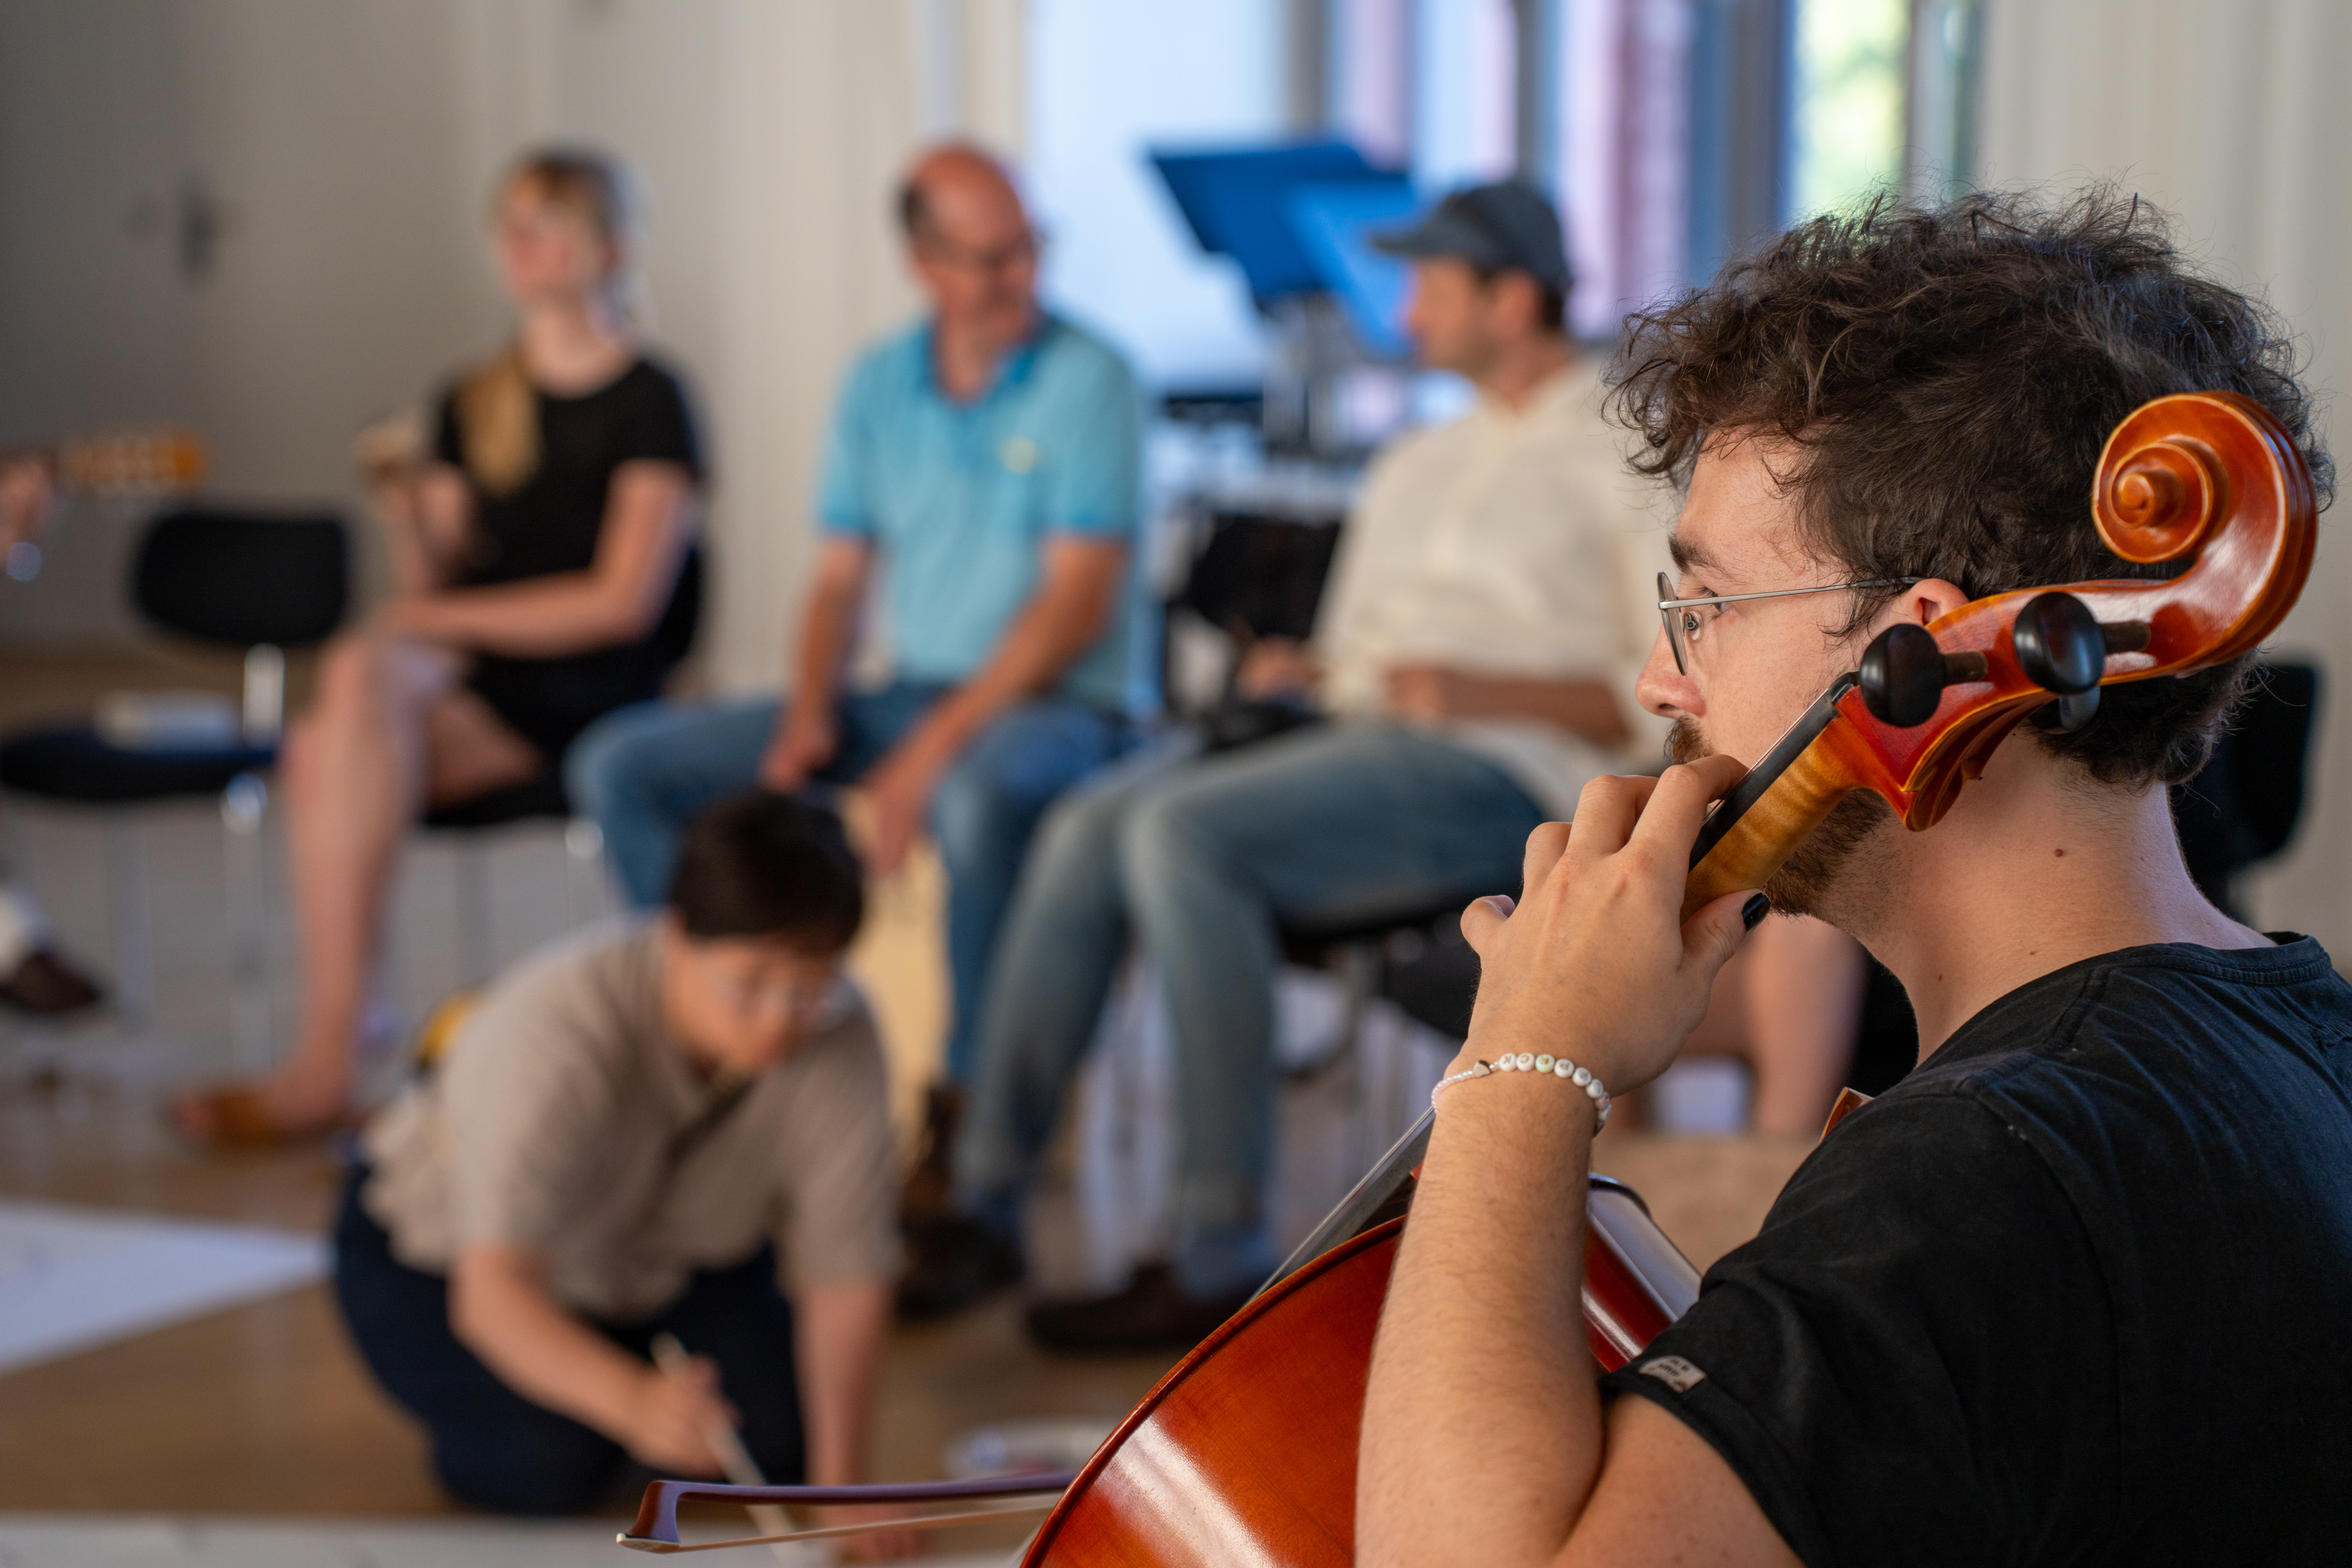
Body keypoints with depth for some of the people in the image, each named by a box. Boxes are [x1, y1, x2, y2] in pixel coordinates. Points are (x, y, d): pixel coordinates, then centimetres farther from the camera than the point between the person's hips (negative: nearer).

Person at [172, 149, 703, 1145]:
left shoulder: (647, 403, 1)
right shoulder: (473, 404, 20)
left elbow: (625, 602, -8)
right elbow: (434, 583, 16)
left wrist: (442, 620, -9)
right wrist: (404, 512, -5)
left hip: (591, 694, -5)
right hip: (469, 685, 5)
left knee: (360, 671, -32)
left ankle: (323, 1058, -33)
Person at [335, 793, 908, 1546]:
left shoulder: (840, 1038, -27)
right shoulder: (562, 1032, -40)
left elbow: (845, 1278, -23)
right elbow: (493, 1291, -50)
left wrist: (841, 1484, -33)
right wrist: (631, 1399, -68)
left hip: (662, 1256, 5)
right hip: (444, 1253, -4)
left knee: (782, 1438, -14)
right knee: (552, 1465, -28)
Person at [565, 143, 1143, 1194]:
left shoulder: (1087, 381, -8)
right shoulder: (879, 386, 10)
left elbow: (1078, 603, -16)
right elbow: (839, 581, 14)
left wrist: (932, 751, -23)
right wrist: (810, 713, -7)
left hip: (1053, 705, -6)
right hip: (905, 692, 6)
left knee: (979, 792, -43)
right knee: (621, 765, -3)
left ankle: (967, 1108, -27)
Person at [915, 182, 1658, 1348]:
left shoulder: (1621, 455, 1)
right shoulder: (1417, 465, 28)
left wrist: (1485, 689, -17)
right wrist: (1306, 668, 6)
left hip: (1502, 773, -8)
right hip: (1361, 744, 8)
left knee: (1183, 831, -30)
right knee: (1089, 827, -15)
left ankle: (1222, 1261, -27)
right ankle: (986, 1202, -15)